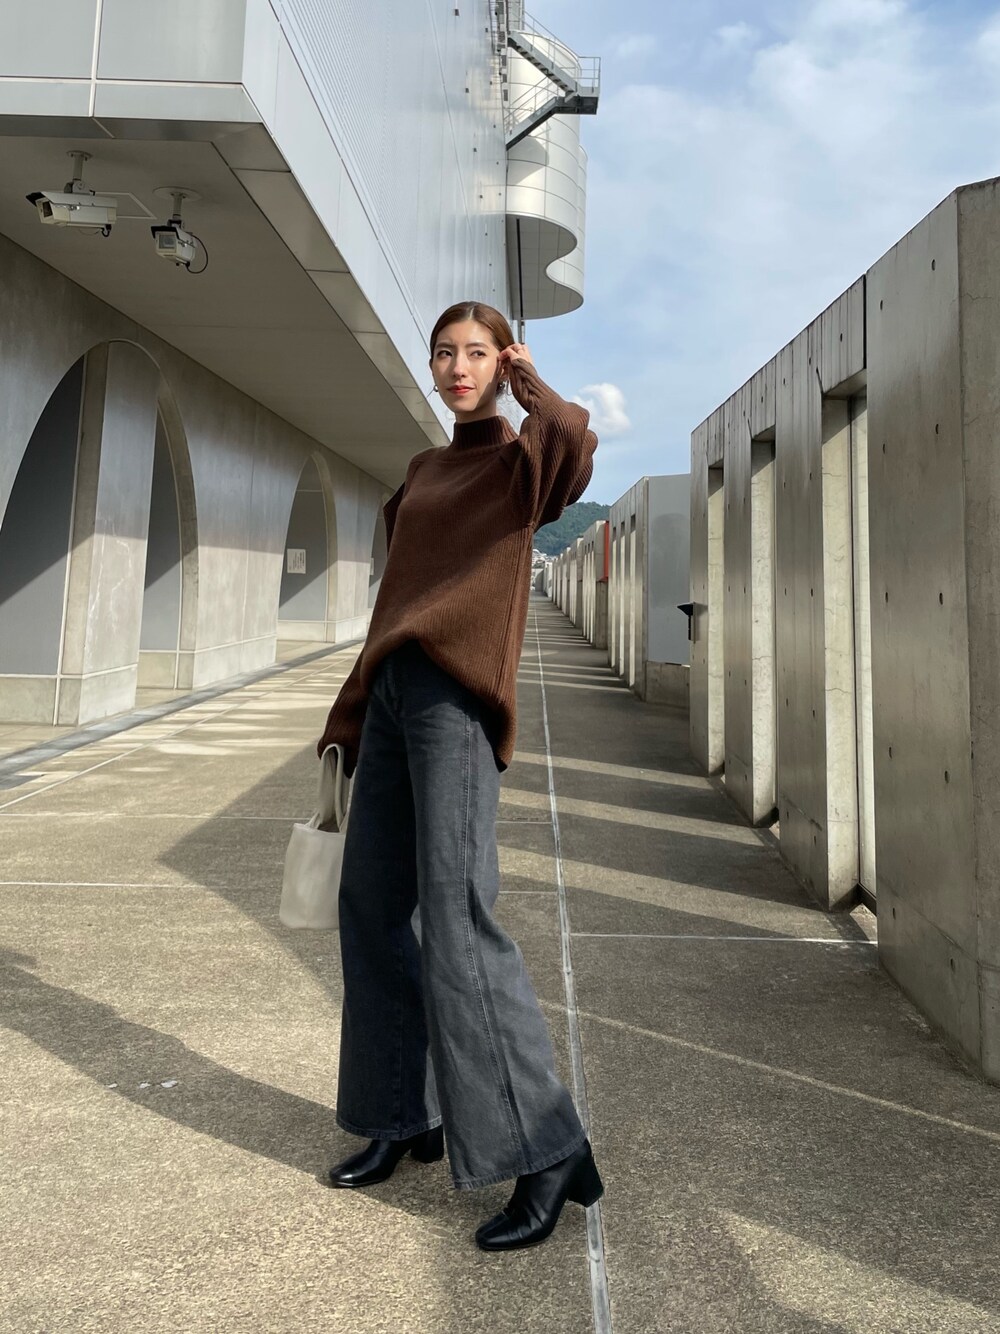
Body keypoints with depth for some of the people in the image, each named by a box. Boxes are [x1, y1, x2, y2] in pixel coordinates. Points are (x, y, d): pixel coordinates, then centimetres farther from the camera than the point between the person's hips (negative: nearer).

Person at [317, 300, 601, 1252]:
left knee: (456, 920, -13)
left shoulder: (521, 459, 3)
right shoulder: (424, 470, 22)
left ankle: (549, 1153, 0)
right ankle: (407, 1116, 24)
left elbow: (576, 451, -24)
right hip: (394, 692, 8)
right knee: (374, 905, 9)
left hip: (456, 697, -8)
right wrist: (359, 713, 17)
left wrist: (530, 385, -2)